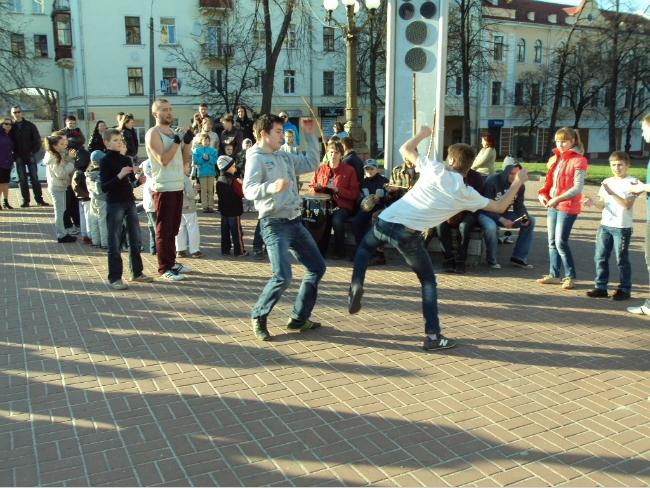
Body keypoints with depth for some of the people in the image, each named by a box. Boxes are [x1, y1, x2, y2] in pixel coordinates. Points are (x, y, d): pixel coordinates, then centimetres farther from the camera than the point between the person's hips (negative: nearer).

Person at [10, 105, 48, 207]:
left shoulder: (29, 125, 2)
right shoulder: (11, 127, 4)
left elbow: (37, 139, 0)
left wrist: (34, 151, -10)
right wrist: (15, 154, -5)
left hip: (30, 156, -1)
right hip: (19, 157, 1)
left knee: (34, 178, 1)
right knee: (22, 179, 3)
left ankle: (39, 199, 5)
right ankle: (25, 200, 7)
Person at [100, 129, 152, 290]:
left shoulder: (127, 159, 9)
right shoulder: (105, 161, -8)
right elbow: (104, 187, -14)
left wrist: (139, 180, -5)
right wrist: (119, 176, -26)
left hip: (130, 201, 6)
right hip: (114, 204, -6)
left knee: (135, 238, 12)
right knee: (115, 242, 0)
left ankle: (137, 272, 24)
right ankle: (114, 277, 7)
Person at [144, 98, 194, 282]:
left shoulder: (174, 132, 15)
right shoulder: (153, 133, -9)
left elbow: (185, 159, 14)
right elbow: (163, 159, -20)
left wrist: (187, 142, -1)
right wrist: (177, 141, -15)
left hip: (178, 186, 8)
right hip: (164, 188, -8)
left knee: (173, 228, 15)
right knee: (163, 229, -4)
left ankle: (171, 261, 25)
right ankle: (164, 268, 1)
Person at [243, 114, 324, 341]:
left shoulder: (285, 157, 15)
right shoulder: (256, 158, -8)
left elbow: (312, 164, 20)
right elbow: (248, 190, -22)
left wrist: (310, 135, 16)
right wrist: (271, 187, -41)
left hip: (295, 222, 9)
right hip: (274, 225, -9)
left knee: (317, 267, 10)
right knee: (283, 277, -18)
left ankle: (299, 318, 19)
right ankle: (258, 317, 6)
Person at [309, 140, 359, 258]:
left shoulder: (349, 170, 4)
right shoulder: (321, 169, 13)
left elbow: (354, 194, -1)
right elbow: (312, 187, 21)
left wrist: (337, 189, -14)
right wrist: (317, 187, -4)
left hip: (342, 205, -2)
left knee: (337, 220, -34)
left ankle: (340, 252, -12)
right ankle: (320, 250, -14)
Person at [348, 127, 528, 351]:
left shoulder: (435, 169, 7)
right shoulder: (467, 194, 7)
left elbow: (405, 149, 18)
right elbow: (500, 207, 21)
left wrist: (421, 134, 36)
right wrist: (518, 182, 33)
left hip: (385, 221, 2)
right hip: (409, 234, -2)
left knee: (364, 247, 33)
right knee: (428, 282, 16)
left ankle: (356, 286, 9)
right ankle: (433, 336, 12)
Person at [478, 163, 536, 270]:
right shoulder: (492, 181, -22)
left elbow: (519, 205, 1)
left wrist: (525, 216, -23)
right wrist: (502, 220, -35)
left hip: (503, 214, 7)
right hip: (487, 213, -6)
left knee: (530, 221, -8)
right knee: (491, 227, -40)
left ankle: (519, 258, -3)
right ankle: (492, 260, -15)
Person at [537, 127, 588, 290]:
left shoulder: (578, 161, -9)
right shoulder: (555, 159, 14)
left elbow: (578, 188, -15)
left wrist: (558, 198, -23)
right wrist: (543, 194, -2)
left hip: (568, 207, -7)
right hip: (552, 206, 7)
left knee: (561, 242, -8)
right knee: (552, 242, 9)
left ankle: (570, 276, 5)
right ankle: (554, 274, 18)